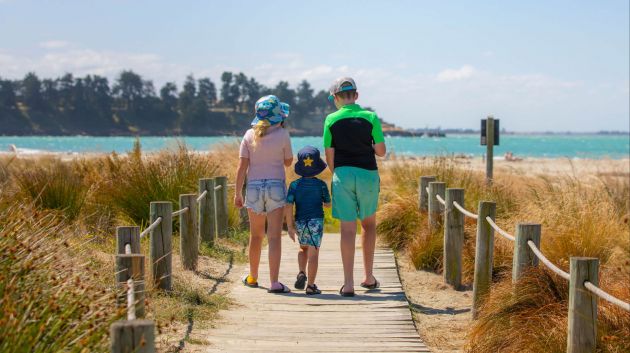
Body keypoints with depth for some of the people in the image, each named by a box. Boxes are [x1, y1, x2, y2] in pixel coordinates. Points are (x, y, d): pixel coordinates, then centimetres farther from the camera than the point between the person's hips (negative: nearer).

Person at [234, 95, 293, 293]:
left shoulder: (250, 135, 1)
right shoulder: (282, 134, -6)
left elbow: (242, 166, -1)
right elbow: (288, 162, 7)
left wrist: (237, 193, 3)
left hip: (254, 187, 3)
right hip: (276, 187, -3)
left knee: (256, 235, 17)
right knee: (274, 237, -5)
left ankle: (252, 277, 30)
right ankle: (274, 283, -11)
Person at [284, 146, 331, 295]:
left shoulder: (294, 185, -2)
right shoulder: (321, 185, -4)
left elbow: (288, 206, -7)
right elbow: (327, 204, 7)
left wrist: (290, 225, -1)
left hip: (300, 222, 2)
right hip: (316, 221, -2)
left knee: (303, 248, 26)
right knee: (313, 253, -2)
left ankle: (302, 273, 7)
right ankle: (310, 285, -4)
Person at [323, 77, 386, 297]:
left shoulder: (331, 120, -1)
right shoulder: (370, 118, -1)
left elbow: (329, 156, 0)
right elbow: (381, 151, -1)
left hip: (343, 174, 0)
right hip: (368, 174, 0)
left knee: (347, 229, 0)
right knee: (368, 224, 19)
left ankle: (348, 284, -3)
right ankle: (368, 277, 21)